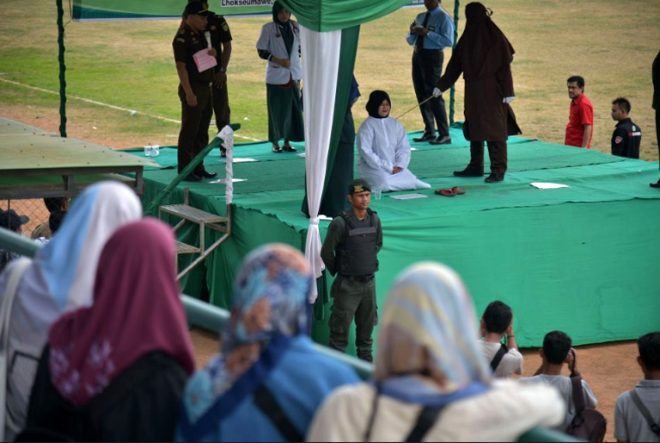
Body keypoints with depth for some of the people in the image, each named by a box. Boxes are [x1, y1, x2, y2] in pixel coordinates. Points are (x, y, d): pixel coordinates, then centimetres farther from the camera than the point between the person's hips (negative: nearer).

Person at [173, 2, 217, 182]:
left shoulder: (200, 35, 13)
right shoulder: (182, 38, -13)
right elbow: (181, 66, -18)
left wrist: (211, 53, 3)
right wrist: (189, 93, -22)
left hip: (205, 88, 9)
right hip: (193, 89, -9)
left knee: (202, 132, 14)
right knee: (189, 131, -5)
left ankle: (198, 168, 22)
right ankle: (184, 170, -1)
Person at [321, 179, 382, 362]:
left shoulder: (374, 220, 0)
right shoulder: (340, 223, -17)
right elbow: (326, 252, -9)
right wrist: (337, 272, 4)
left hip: (369, 283, 5)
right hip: (347, 284, -5)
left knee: (367, 324, 13)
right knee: (341, 326, -1)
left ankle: (366, 357, 25)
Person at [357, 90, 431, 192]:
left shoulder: (395, 124, 10)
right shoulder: (367, 126, -7)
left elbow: (404, 148, 8)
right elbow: (366, 152, -13)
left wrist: (400, 165, -10)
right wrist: (387, 167, -16)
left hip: (395, 167, 5)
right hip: (373, 167, -5)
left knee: (411, 181, -19)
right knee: (385, 184, -33)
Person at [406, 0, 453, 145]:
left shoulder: (443, 17, -6)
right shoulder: (420, 17, 15)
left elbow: (449, 41, -17)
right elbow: (410, 41, 20)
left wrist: (428, 33, -21)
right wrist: (412, 32, -1)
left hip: (432, 56, -8)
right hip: (417, 55, 8)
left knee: (434, 95, -9)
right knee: (421, 95, 11)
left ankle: (444, 135, -6)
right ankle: (429, 132, 21)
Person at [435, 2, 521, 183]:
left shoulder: (495, 38, -10)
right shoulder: (466, 39, 7)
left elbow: (505, 66, -12)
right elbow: (454, 65, 11)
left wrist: (507, 92, -15)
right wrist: (440, 86, 9)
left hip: (492, 92, -7)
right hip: (473, 92, 7)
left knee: (495, 130, -6)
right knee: (474, 128, 11)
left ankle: (498, 170, -3)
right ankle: (475, 167, 20)